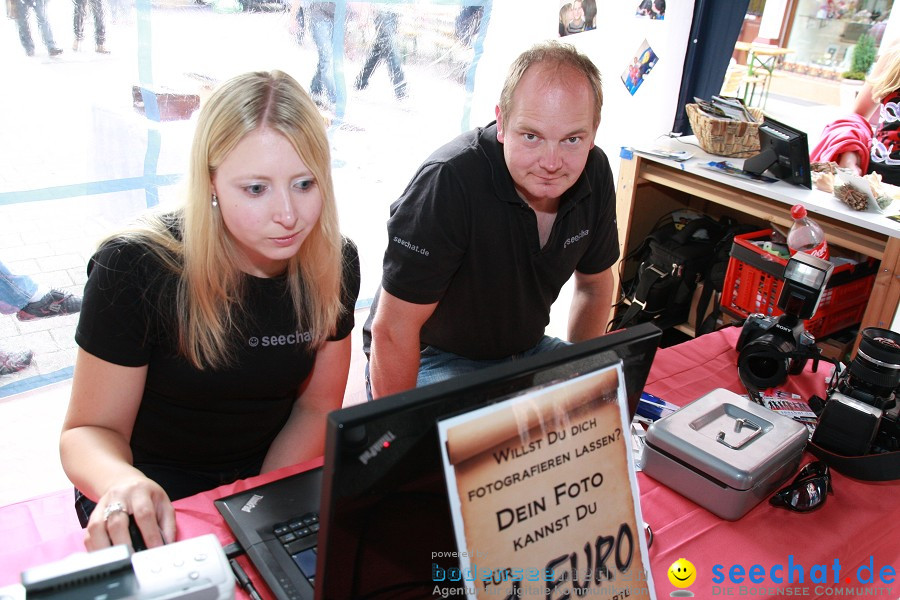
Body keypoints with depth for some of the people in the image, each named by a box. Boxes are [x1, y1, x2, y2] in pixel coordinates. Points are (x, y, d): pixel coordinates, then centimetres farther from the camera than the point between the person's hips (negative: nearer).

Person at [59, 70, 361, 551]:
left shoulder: (334, 263, -10)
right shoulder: (133, 270, -21)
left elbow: (317, 405, -2)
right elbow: (91, 429, -14)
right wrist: (120, 483, -38)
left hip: (272, 470, 4)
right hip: (158, 493, -3)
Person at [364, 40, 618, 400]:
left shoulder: (594, 174, -8)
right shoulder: (448, 182, -30)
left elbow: (594, 284, 9)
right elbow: (392, 329, -26)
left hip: (526, 349, 7)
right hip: (431, 358, -6)